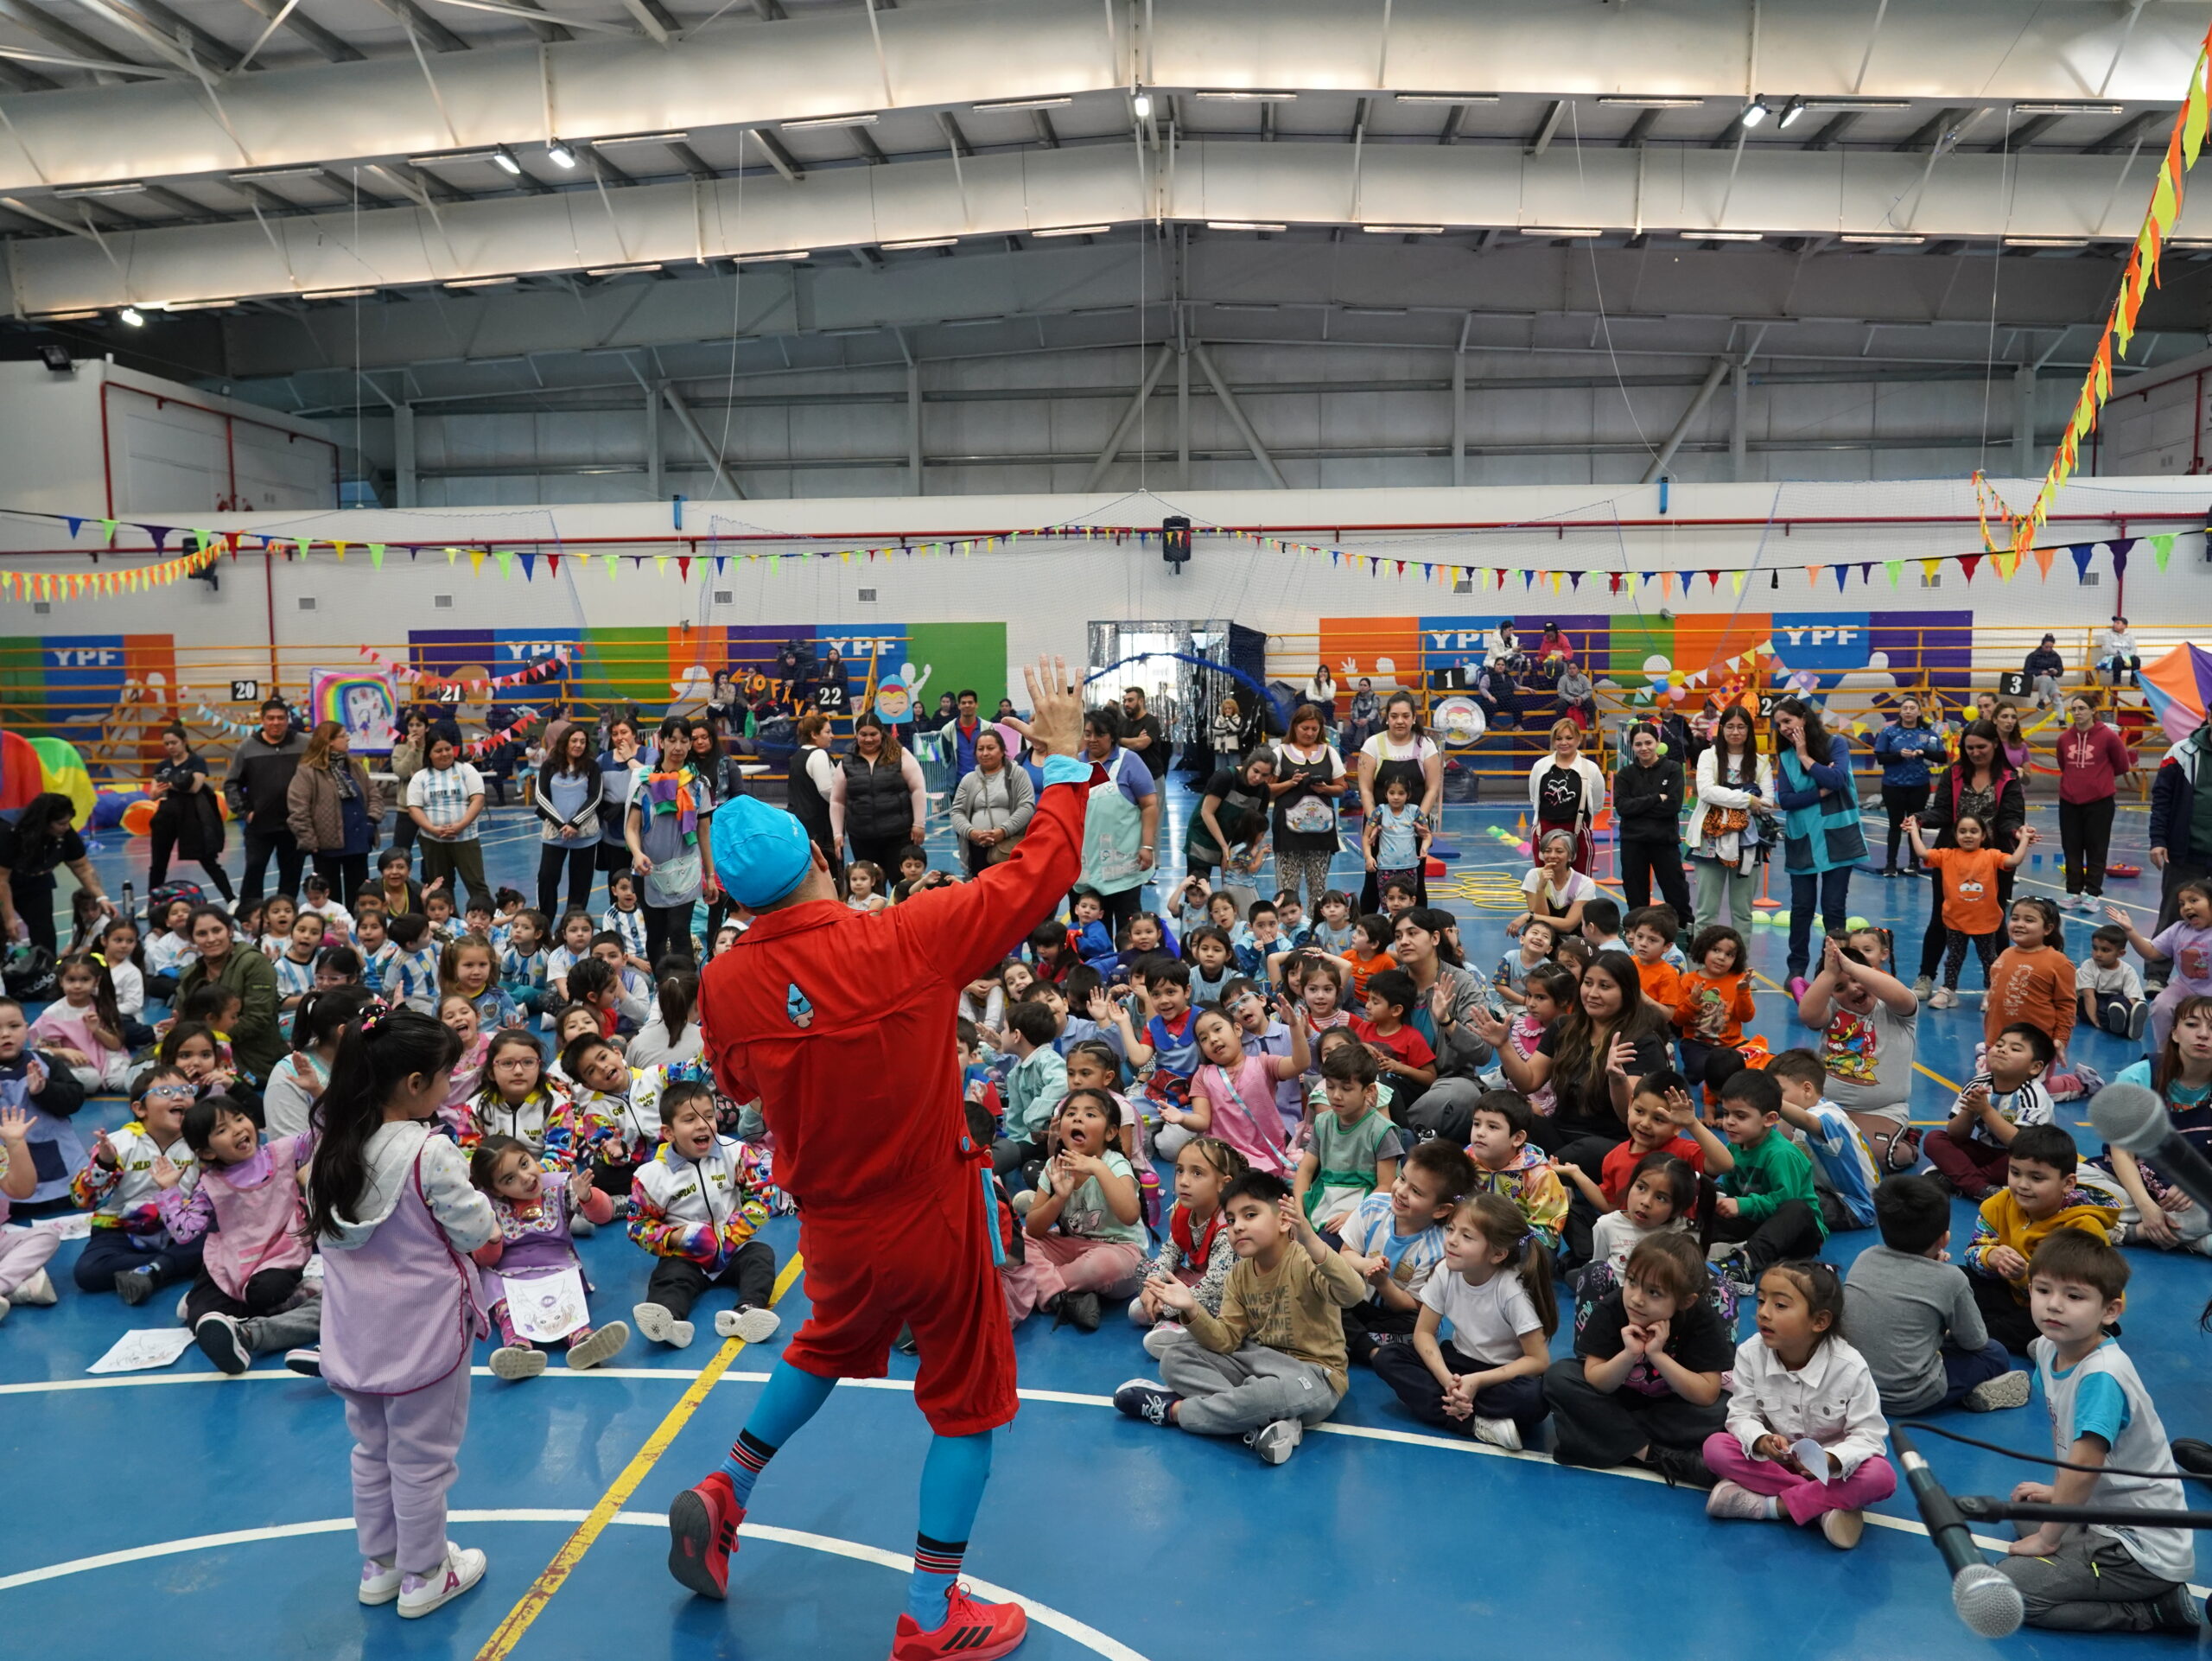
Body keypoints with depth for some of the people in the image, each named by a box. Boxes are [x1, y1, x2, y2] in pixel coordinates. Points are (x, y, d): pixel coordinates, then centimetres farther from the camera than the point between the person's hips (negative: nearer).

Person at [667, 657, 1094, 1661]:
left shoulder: (724, 985, -15)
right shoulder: (904, 940, -25)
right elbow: (1038, 874, -14)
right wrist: (1062, 761, -3)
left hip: (830, 1229, 4)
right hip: (934, 1219, -3)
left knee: (829, 1343, 34)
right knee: (967, 1401, 15)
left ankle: (724, 1497, 39)